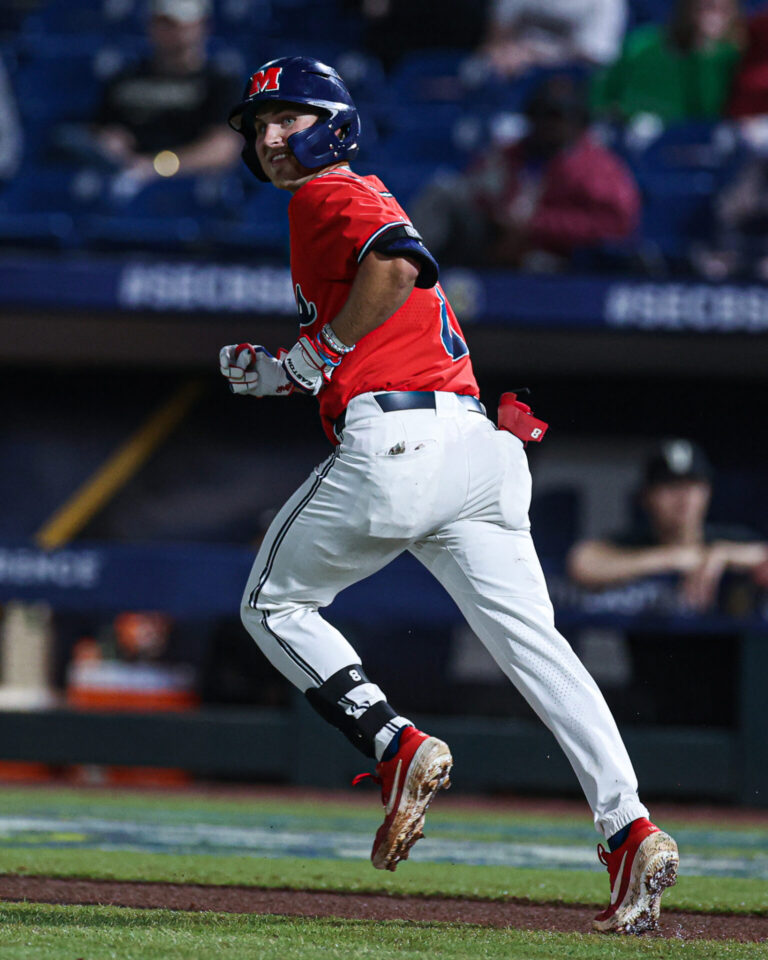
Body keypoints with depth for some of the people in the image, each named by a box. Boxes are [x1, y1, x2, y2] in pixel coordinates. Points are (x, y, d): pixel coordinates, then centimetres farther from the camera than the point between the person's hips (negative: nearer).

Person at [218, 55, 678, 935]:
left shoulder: (328, 194, 3)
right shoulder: (368, 203, 31)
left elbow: (396, 265, -18)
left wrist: (312, 358, -8)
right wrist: (282, 375, 24)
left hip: (393, 439, -8)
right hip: (477, 442, 8)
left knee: (275, 605, 12)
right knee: (530, 638, -4)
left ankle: (397, 746, -6)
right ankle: (630, 831, -18)